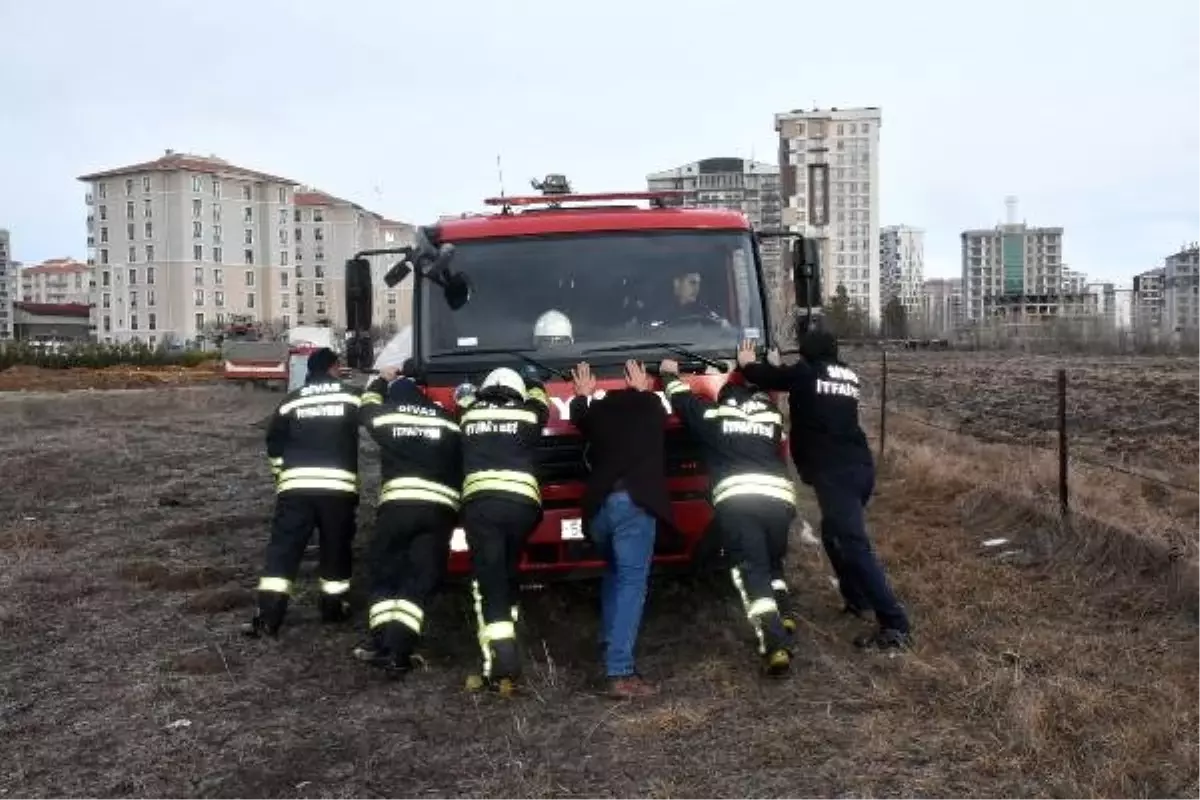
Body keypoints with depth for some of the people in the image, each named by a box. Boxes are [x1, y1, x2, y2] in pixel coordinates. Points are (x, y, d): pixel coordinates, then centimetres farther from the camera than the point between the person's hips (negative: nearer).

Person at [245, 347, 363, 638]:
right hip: (338, 485, -1)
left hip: (296, 484, 1)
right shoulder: (352, 396, 7)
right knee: (336, 548, 14)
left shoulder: (293, 399, 11)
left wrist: (282, 472, 26)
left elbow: (273, 441, 15)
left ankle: (268, 617, -4)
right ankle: (333, 607, 23)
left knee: (283, 549, 2)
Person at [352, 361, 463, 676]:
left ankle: (380, 641, 4)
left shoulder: (386, 415, 12)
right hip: (440, 507, 1)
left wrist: (381, 380, 48)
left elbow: (367, 406, 34)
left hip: (397, 503, -1)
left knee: (385, 574, 14)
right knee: (419, 581, 2)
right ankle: (398, 651, -7)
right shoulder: (448, 421, 15)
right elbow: (462, 460, 17)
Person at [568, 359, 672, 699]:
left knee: (614, 573, 26)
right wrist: (642, 390, 60)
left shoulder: (597, 409, 20)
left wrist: (582, 395, 60)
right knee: (632, 582, -6)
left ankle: (610, 648, 21)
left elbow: (579, 418, 42)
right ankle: (620, 673, -15)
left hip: (598, 505, 3)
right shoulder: (650, 406, 18)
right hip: (635, 503, -3)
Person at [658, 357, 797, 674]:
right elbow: (763, 395, 50)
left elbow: (682, 398, 36)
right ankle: (781, 633, 12)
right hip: (779, 498, 3)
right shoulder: (771, 416, 28)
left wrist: (669, 374, 54)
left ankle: (775, 643, -21)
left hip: (734, 500, -3)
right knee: (773, 567, 24)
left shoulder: (712, 414, 21)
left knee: (752, 572, -5)